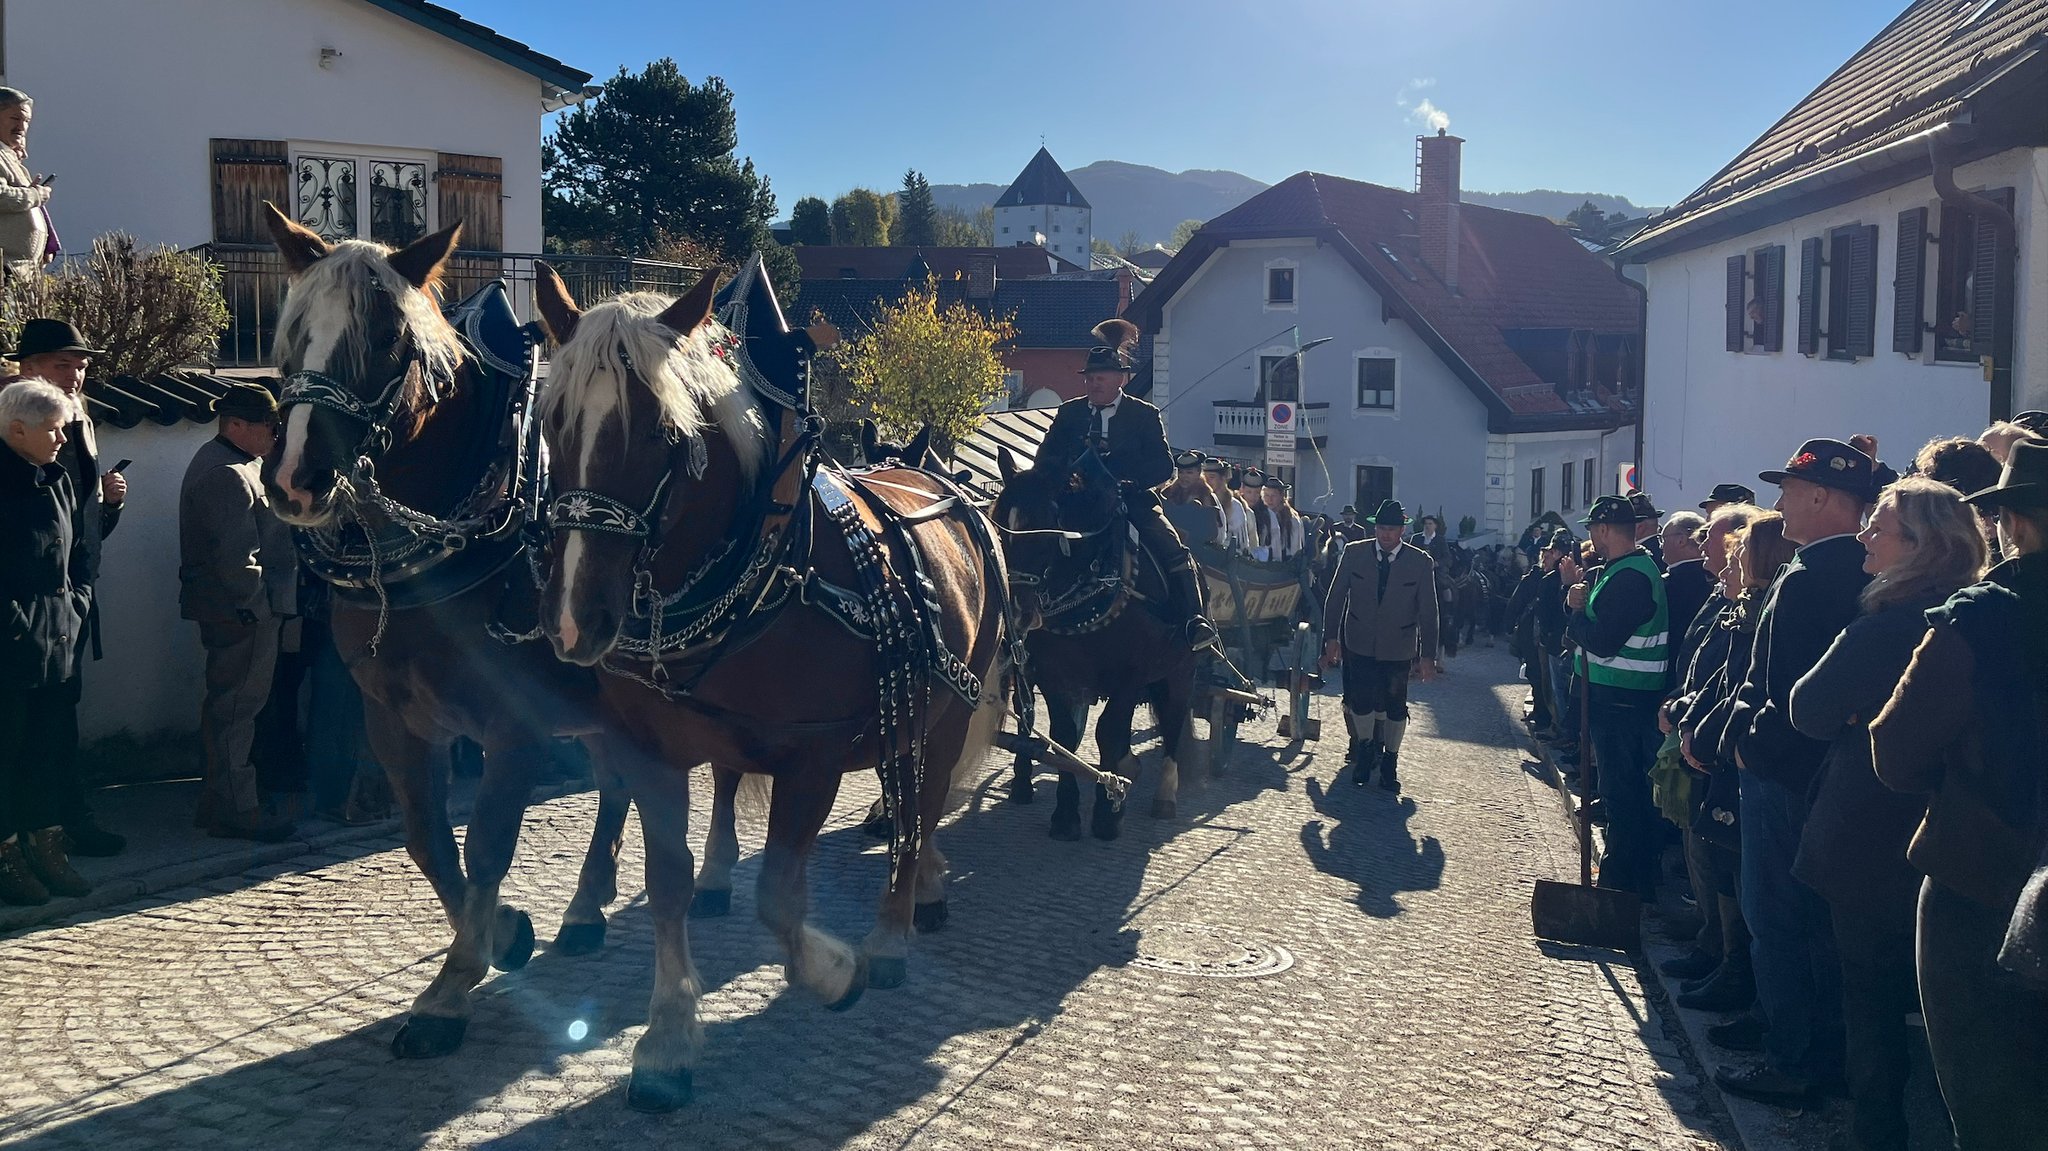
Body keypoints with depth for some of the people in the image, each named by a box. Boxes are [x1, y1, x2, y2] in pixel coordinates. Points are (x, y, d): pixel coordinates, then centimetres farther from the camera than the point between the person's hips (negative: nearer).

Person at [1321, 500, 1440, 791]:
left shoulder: (1421, 562, -5)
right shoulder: (1354, 553, -2)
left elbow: (1428, 612, -1)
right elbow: (1335, 597, 3)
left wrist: (1428, 655, -3)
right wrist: (1331, 637, -2)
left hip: (1397, 648, -1)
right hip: (1360, 644, 1)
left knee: (1394, 706, 4)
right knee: (1360, 701, -1)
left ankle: (1389, 763, 20)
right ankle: (1365, 753, 23)